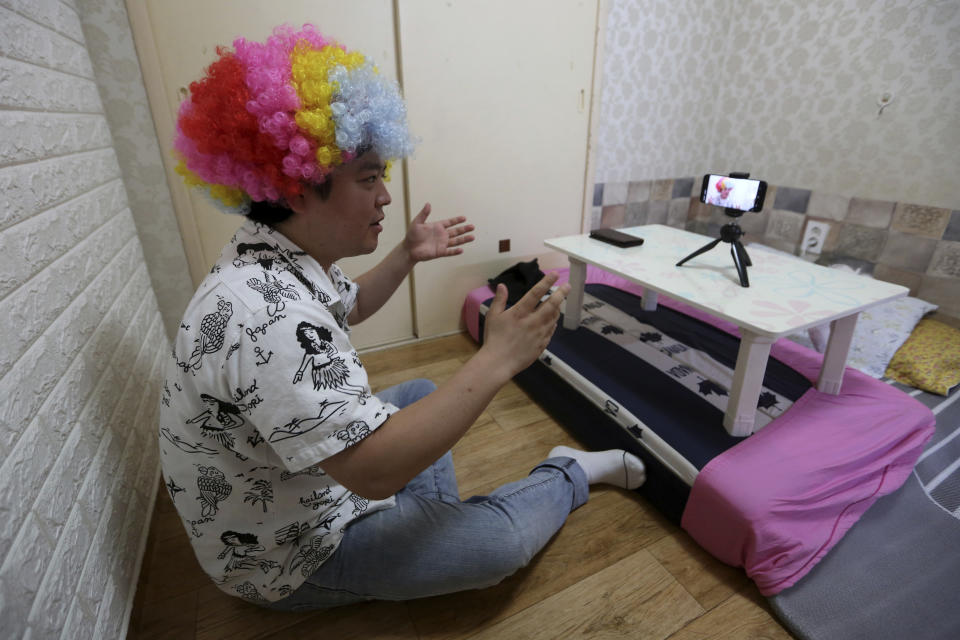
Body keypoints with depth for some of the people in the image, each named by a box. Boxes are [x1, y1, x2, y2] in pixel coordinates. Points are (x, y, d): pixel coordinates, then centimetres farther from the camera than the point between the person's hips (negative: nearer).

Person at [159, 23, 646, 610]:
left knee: (422, 392, 19)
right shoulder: (269, 315, -38)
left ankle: (439, 530, 18)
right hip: (289, 557, -9)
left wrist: (408, 256, 5)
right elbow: (374, 470, -39)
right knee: (499, 540, -17)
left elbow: (349, 307, 15)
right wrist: (497, 361, -37)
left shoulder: (275, 259, -5)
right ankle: (575, 473, 13)